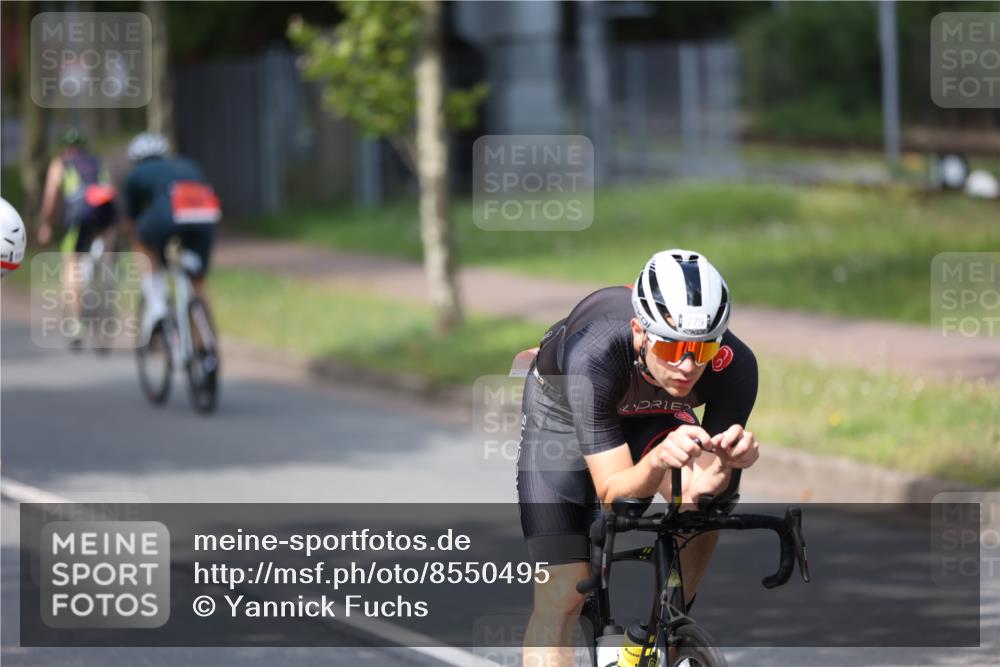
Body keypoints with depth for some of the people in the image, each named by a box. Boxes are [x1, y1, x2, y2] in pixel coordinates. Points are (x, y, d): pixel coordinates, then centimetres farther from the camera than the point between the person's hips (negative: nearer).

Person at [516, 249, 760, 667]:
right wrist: (658, 460, -60)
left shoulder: (734, 366, -33)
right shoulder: (593, 355, -42)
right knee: (562, 593, -13)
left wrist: (725, 462, -49)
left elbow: (697, 492, -27)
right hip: (563, 416, -3)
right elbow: (612, 492, -39)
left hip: (650, 417, 3)